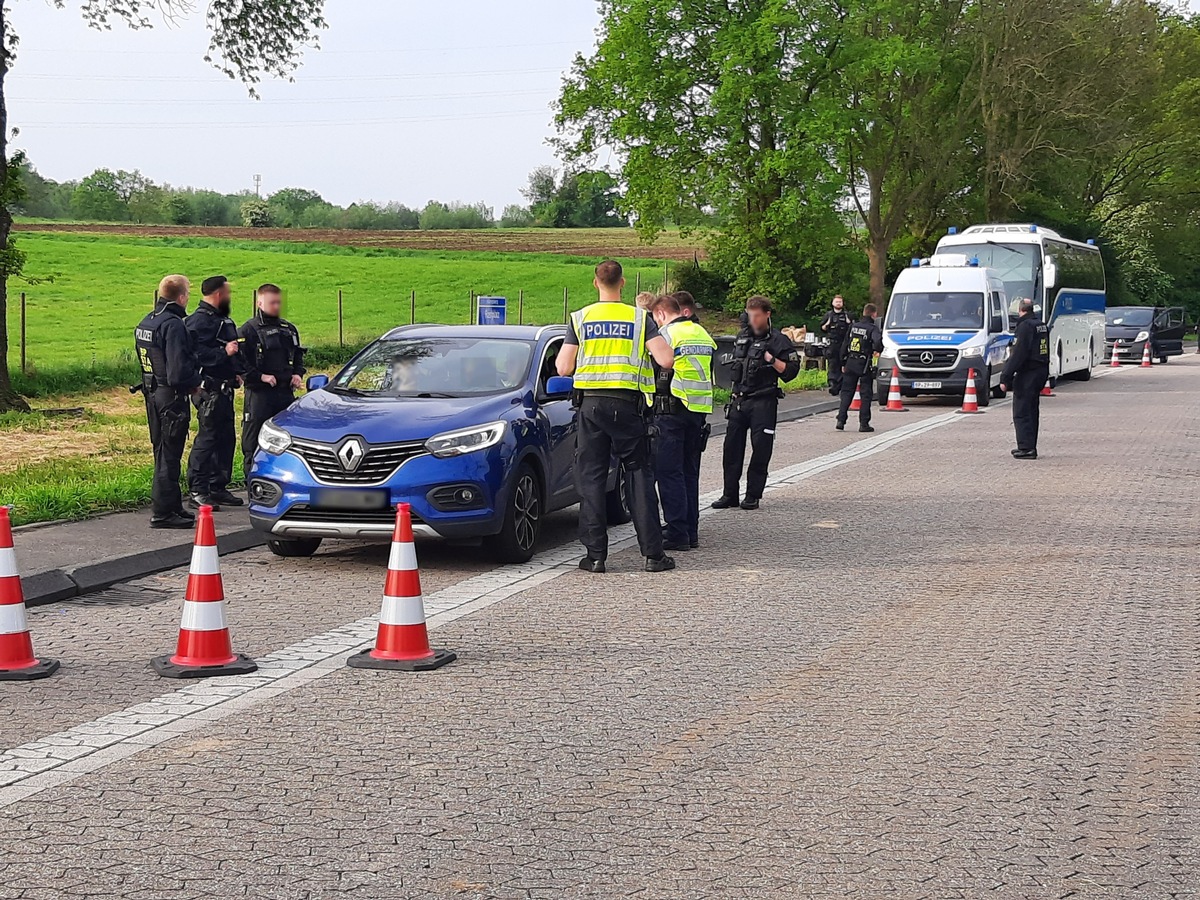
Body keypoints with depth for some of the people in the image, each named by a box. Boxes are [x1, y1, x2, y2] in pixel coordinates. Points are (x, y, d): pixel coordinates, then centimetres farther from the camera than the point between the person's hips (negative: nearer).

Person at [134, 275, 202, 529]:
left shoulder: (145, 323, 12)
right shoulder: (173, 325, -19)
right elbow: (179, 370, -25)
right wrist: (195, 382, -6)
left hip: (153, 394, 9)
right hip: (172, 396, -9)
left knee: (164, 453, 17)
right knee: (169, 456, -4)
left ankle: (171, 506, 25)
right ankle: (162, 512, -1)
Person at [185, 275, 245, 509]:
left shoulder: (222, 319, 19)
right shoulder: (200, 320, -13)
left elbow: (234, 346, 29)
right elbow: (197, 353, -26)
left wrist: (237, 372, 17)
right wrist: (224, 353, -25)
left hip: (224, 389, 10)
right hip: (209, 389, -10)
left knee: (226, 438, 13)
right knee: (207, 438, -9)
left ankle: (218, 487, 22)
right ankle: (197, 492, -5)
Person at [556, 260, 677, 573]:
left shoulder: (580, 319, 3)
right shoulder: (640, 318, 1)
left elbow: (563, 368, -1)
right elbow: (666, 360, -9)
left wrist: (563, 352, 21)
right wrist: (663, 347, 13)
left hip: (591, 404, 0)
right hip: (628, 404, 0)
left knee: (591, 477, 5)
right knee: (639, 475, 5)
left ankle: (595, 554, 2)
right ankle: (653, 553, 3)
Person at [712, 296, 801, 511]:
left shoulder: (777, 341, -4)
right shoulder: (742, 337, 14)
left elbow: (791, 371, -9)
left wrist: (771, 359, -19)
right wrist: (734, 362, 9)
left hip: (763, 403, -6)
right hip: (739, 400, 6)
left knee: (761, 449, -2)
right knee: (732, 446, 4)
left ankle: (753, 495, 7)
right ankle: (730, 494, 10)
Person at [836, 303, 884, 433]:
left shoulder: (853, 326, 8)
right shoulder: (873, 328, -9)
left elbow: (844, 345, 10)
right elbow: (878, 340, -30)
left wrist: (843, 363, 16)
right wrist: (878, 351, -8)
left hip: (850, 364, 4)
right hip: (865, 365, -4)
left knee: (847, 393, 10)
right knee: (866, 395, 3)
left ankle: (841, 420, 3)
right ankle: (864, 423, 2)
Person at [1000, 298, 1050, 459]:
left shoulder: (1025, 326, -15)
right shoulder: (1042, 325, 14)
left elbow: (1018, 355, -21)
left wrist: (1005, 378, -20)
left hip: (1027, 374, -9)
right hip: (1041, 372, 9)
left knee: (1021, 412, -6)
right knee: (1032, 411, 16)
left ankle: (1026, 448, -11)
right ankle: (1030, 447, 21)